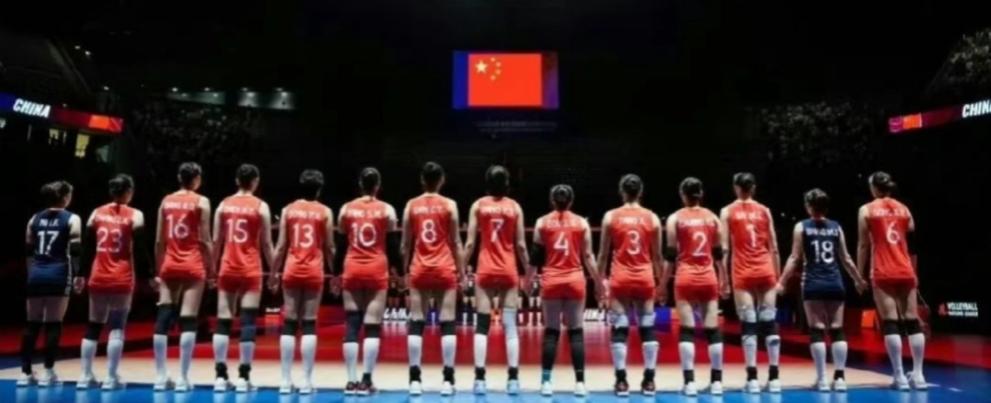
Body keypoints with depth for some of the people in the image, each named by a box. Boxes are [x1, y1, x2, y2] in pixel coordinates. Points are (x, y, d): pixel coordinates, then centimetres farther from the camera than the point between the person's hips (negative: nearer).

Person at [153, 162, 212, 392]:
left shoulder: (166, 201, 9)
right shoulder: (201, 202, -3)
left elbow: (159, 241, 10)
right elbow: (205, 240, -8)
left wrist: (158, 271, 16)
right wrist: (211, 270, -2)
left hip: (169, 266, 4)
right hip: (193, 266, -4)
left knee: (163, 320, 5)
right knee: (188, 321, -3)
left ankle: (160, 377, 7)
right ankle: (182, 378, -4)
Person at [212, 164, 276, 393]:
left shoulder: (223, 205, 7)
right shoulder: (261, 207, -3)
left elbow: (216, 241, 7)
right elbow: (266, 243, -3)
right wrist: (273, 271, 5)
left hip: (227, 269, 3)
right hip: (251, 271, -3)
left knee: (223, 322, 7)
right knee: (248, 323, -1)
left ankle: (221, 376, 7)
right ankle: (243, 377, -1)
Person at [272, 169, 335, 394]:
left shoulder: (288, 210, 6)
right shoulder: (325, 212, 1)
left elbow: (281, 246, 3)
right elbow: (329, 247, 2)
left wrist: (275, 271, 10)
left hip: (292, 270, 2)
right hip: (314, 271, -1)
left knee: (289, 325, 6)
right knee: (309, 325, 1)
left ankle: (286, 380, 6)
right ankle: (307, 381, 1)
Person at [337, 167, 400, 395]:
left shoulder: (346, 209, 6)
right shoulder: (387, 210, 0)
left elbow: (341, 244, 10)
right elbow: (393, 246, 1)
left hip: (352, 270, 2)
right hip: (377, 271, -2)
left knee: (351, 327, 5)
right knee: (372, 327, 0)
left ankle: (351, 381, 4)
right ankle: (366, 381, -3)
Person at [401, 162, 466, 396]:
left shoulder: (411, 205, 4)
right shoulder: (449, 205, -1)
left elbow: (406, 243, 6)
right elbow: (456, 242, -1)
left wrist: (406, 269, 15)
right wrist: (461, 271, 6)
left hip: (419, 270, 2)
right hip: (444, 269, -1)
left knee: (416, 324, 4)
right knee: (447, 324, 1)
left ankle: (415, 379, 2)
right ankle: (448, 379, 1)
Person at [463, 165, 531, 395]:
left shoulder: (478, 205, 1)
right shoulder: (514, 207, 3)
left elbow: (470, 243, -2)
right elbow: (521, 245, 2)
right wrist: (529, 273, 10)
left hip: (486, 270, 0)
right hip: (509, 271, 0)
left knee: (482, 325, 2)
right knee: (510, 325, 3)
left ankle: (480, 379, -1)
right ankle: (513, 378, 2)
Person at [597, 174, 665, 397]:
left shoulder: (611, 216, -1)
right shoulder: (652, 218, 3)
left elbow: (603, 254, 0)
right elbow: (657, 256, 6)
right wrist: (660, 283, 14)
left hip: (620, 279, -1)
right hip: (645, 279, 1)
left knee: (620, 330, 2)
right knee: (648, 329, 7)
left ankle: (621, 381, 1)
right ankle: (649, 381, 8)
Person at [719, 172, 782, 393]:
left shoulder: (727, 212, 3)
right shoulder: (764, 211, 9)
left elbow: (725, 248, -3)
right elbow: (774, 248, 9)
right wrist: (778, 276, 14)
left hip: (743, 274, -2)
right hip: (766, 271, 2)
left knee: (749, 325, -2)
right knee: (769, 323, 5)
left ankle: (752, 378, -4)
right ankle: (774, 377, 7)